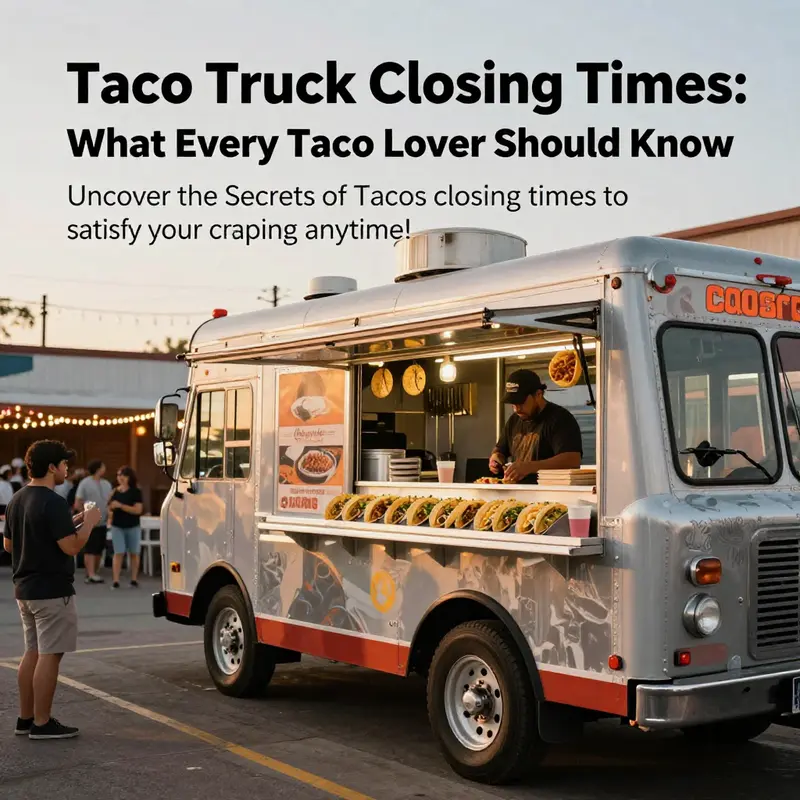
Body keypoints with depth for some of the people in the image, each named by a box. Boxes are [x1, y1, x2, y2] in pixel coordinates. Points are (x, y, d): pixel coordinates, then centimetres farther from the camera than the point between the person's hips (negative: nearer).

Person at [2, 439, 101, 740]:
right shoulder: (53, 503, -19)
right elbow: (71, 546, -24)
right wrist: (88, 523, -6)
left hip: (24, 589, 9)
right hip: (52, 591, -9)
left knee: (33, 652, 16)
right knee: (49, 655, -3)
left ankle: (25, 717, 21)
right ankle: (42, 723, 2)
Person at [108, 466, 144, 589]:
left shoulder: (136, 492, -5)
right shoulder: (114, 492, 5)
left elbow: (138, 510, -16)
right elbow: (110, 509, 18)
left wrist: (120, 505, -22)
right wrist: (110, 515, -4)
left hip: (133, 527, -2)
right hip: (117, 526, 2)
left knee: (134, 553, 7)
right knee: (118, 553, -4)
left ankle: (134, 579, 17)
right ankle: (116, 581, -4)